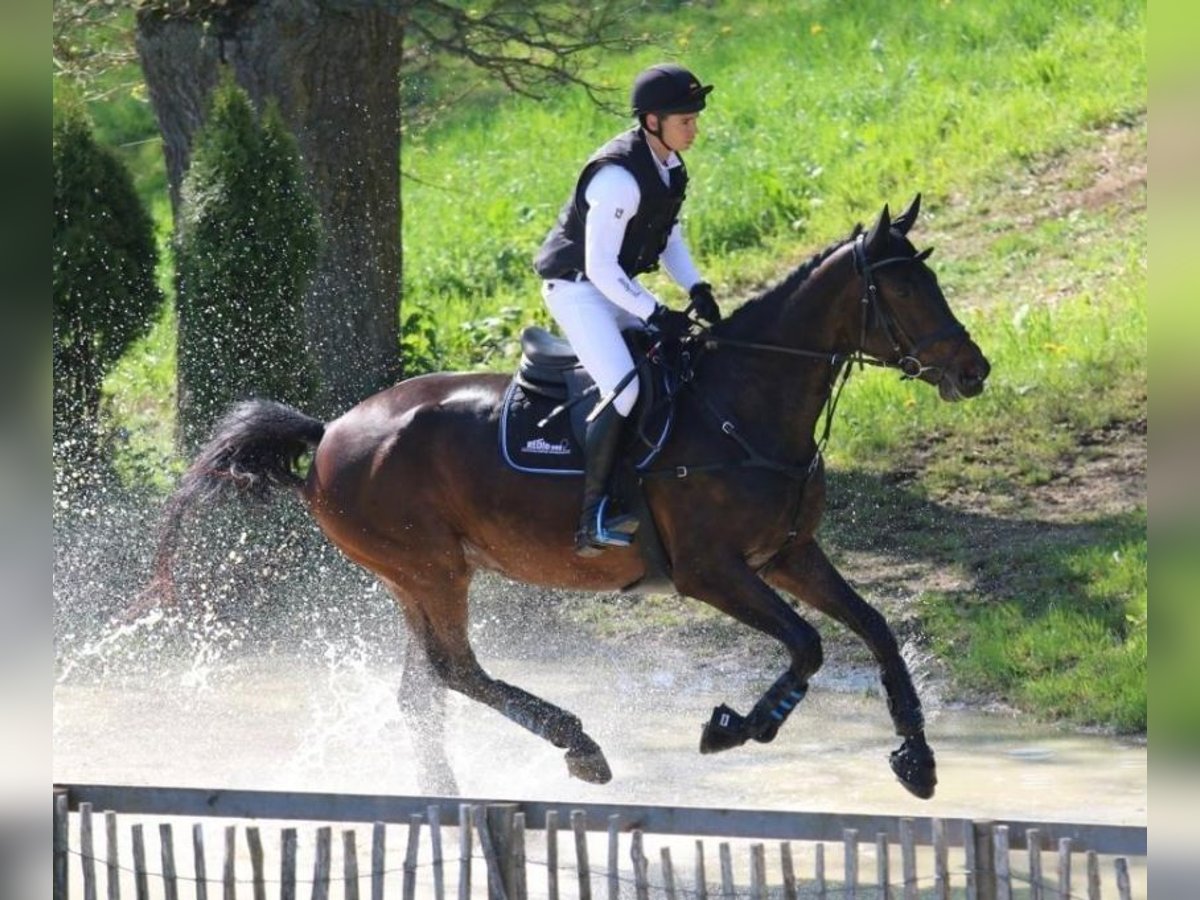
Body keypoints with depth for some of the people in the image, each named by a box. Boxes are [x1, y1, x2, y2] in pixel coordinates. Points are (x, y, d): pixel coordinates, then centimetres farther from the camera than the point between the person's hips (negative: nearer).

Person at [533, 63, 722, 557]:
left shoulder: (668, 166, 2)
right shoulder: (618, 177, -27)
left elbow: (669, 239, 15)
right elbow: (599, 267, -26)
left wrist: (696, 289, -1)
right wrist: (655, 315, -26)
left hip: (618, 284, 10)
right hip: (577, 287, -10)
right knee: (623, 388, -25)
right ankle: (592, 517, -25)